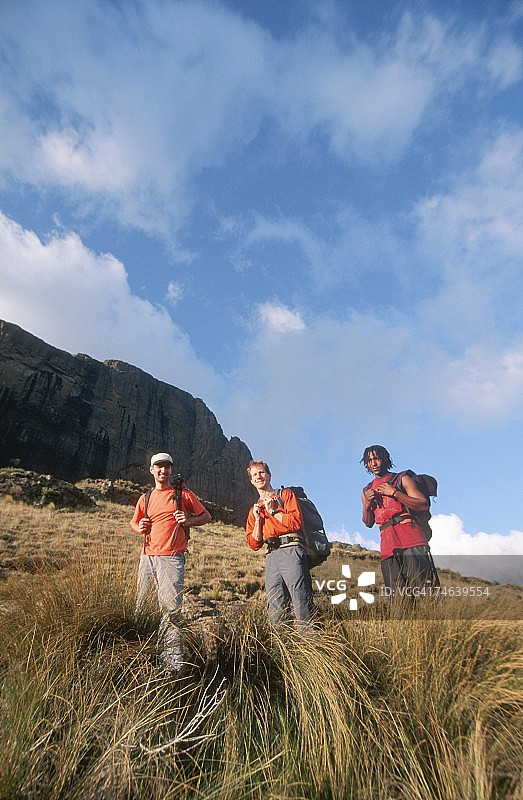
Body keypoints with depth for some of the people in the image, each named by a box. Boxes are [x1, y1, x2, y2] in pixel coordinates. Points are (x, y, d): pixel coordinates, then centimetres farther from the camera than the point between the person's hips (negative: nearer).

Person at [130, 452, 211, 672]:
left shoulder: (184, 494, 5)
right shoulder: (145, 498, 16)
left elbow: (206, 516, 9)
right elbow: (133, 523, 28)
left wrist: (188, 520, -10)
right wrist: (140, 527, 4)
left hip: (171, 559, -4)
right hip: (147, 557, 5)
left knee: (170, 607, -9)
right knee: (140, 605, 7)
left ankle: (172, 658, -4)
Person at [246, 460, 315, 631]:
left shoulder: (286, 494, 11)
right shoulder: (254, 510, 24)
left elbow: (296, 522, -4)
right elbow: (254, 544, 17)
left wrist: (273, 510, -2)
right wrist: (258, 519, 5)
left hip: (291, 550, -5)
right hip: (271, 556, 5)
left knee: (301, 602, -12)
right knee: (276, 609, 3)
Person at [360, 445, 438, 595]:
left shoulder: (402, 480, 9)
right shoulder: (367, 491, 22)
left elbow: (424, 505, -4)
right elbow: (369, 523, 24)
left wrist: (395, 493, -10)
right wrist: (367, 505, 4)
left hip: (411, 540, -4)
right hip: (388, 546, 4)